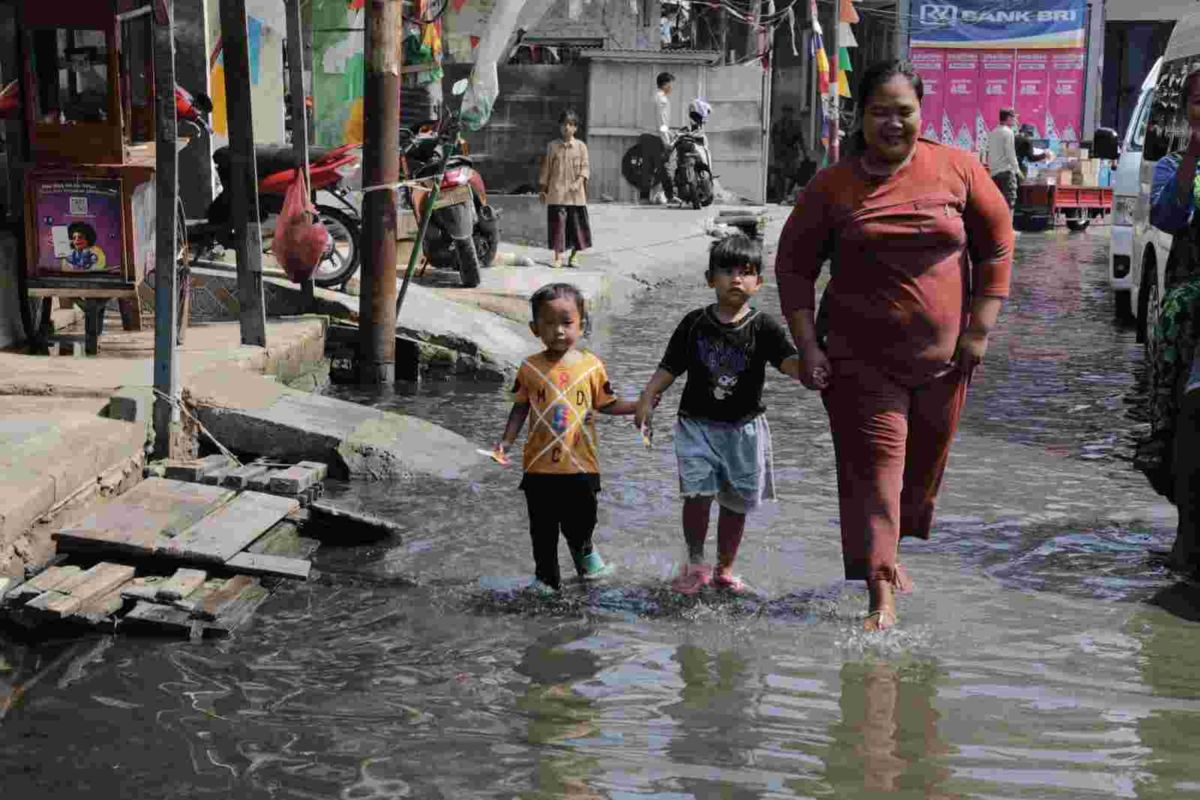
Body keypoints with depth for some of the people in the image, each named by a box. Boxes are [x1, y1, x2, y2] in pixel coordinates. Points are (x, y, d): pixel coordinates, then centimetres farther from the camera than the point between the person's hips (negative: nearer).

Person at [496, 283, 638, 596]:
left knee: (580, 522, 12)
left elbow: (605, 403, 5)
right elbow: (521, 407, 4)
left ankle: (583, 550, 45)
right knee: (543, 527, 10)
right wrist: (506, 441, -5)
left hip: (580, 464, 0)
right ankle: (546, 576, 29)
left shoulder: (591, 366, -5)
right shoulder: (530, 368, -5)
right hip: (540, 465, 0)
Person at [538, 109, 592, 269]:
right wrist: (542, 188, 9)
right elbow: (546, 168, 10)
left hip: (576, 194, 0)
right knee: (557, 224, -3)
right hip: (556, 193, 0)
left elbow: (584, 168, 2)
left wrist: (579, 181, -15)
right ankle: (558, 257, 3)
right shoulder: (553, 146, 7)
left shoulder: (581, 146, 5)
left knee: (577, 224, 3)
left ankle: (573, 256, 15)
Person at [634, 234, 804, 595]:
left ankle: (724, 569, 26)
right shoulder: (695, 323, -2)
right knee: (698, 493, -13)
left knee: (736, 501, 9)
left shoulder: (763, 327, -5)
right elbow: (670, 367, 3)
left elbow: (789, 361, -18)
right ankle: (695, 563, 5)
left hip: (743, 427, 1)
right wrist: (647, 398, -9)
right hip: (697, 424, -1)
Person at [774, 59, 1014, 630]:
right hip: (860, 359, -2)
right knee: (873, 469, -10)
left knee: (923, 465, 16)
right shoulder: (832, 186, -3)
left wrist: (980, 329, 0)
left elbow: (997, 244, 6)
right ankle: (881, 598, -9)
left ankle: (888, 552, 41)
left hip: (941, 357, 3)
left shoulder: (957, 169, -1)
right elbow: (794, 266, 2)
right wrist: (807, 346, -6)